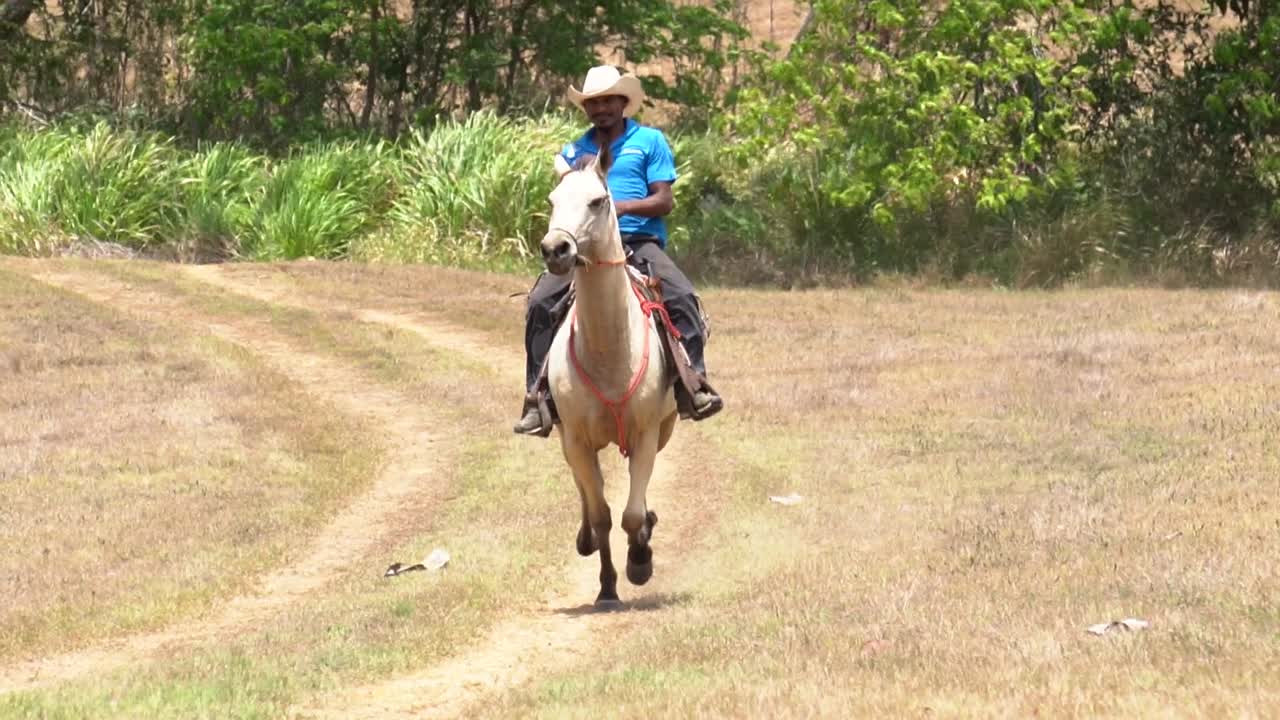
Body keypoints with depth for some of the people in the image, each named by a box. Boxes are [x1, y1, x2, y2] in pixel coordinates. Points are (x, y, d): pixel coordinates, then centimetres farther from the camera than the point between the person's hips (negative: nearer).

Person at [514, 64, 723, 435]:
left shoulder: (649, 141, 9)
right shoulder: (575, 151, 17)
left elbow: (664, 202, 0)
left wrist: (624, 206, -17)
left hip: (640, 242, -2)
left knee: (681, 296, -29)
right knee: (541, 301, -19)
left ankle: (695, 383, -27)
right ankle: (537, 396, -15)